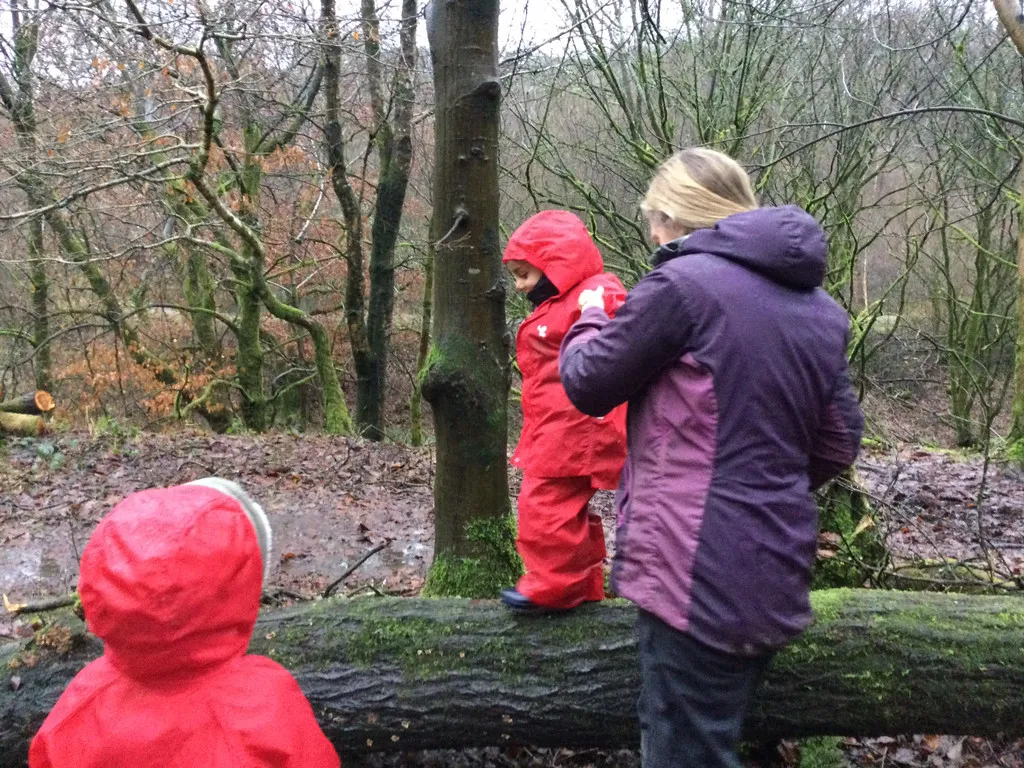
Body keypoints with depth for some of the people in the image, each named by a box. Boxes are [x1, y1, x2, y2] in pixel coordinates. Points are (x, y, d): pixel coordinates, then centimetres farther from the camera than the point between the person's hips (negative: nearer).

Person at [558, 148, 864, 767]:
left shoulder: (683, 282, -13)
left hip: (699, 573, -8)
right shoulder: (823, 309, 10)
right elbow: (838, 445, 13)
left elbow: (589, 386, -3)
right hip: (777, 574, 8)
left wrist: (588, 317, 16)